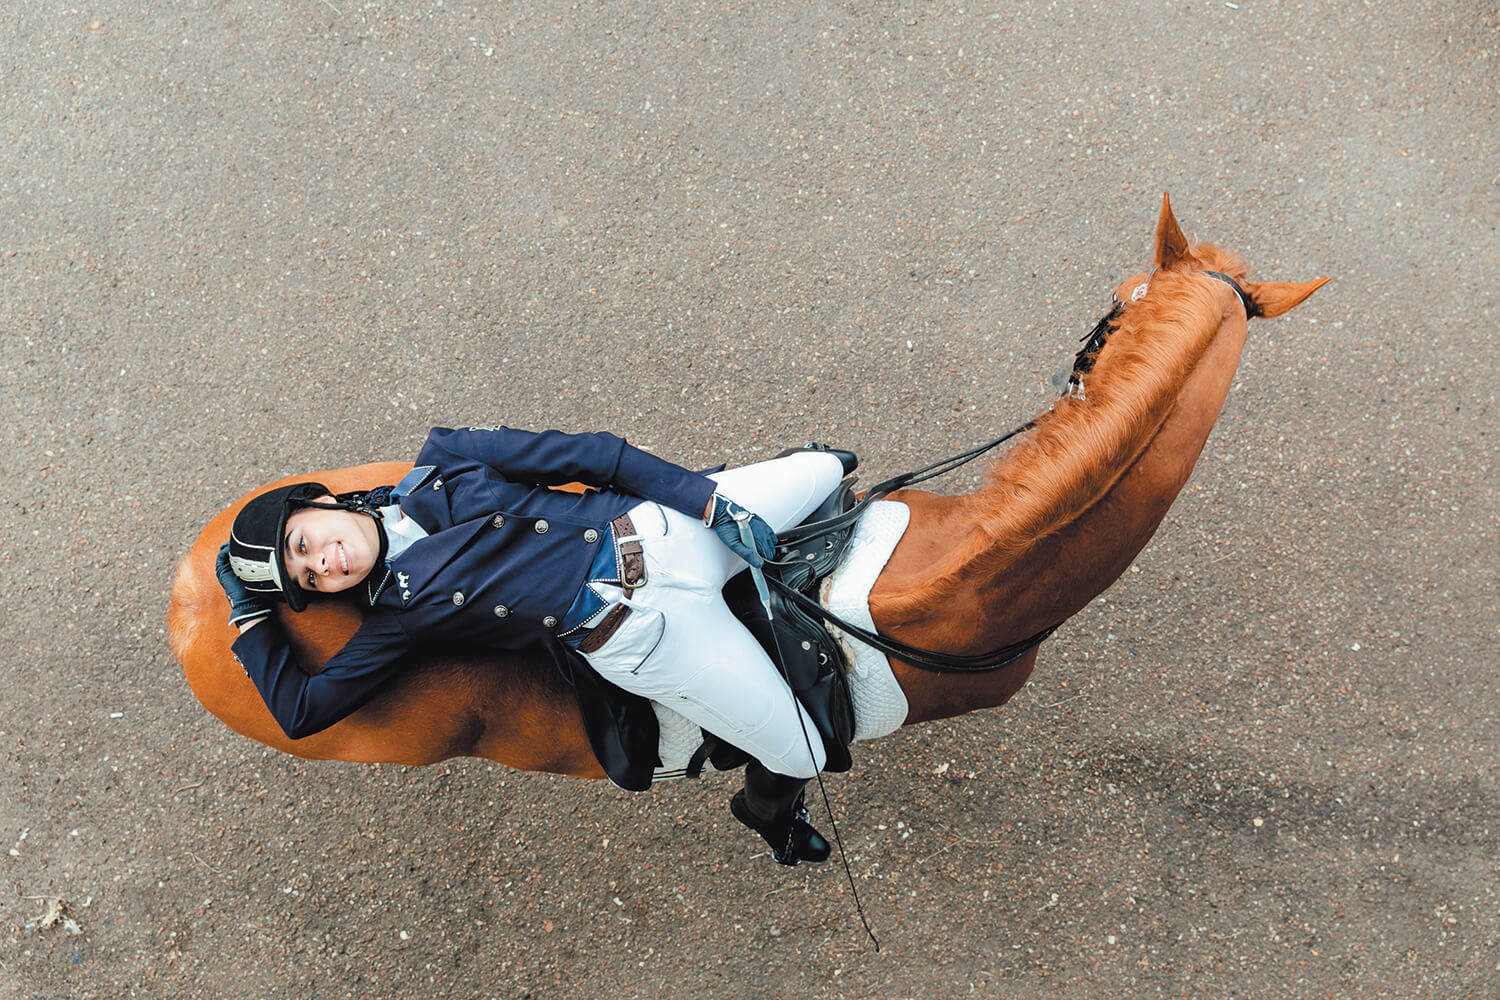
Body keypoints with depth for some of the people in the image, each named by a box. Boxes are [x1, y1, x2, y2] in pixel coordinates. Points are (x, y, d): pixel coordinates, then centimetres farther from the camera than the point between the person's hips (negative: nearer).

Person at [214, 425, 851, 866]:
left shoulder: (438, 464, -1)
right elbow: (302, 710, -3)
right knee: (801, 759, -5)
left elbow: (581, 453, -3)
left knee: (827, 467, 10)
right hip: (639, 635, -3)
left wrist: (708, 498, -9)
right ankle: (768, 814, 31)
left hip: (656, 524, 3)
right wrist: (248, 613, 2)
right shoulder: (395, 613, -3)